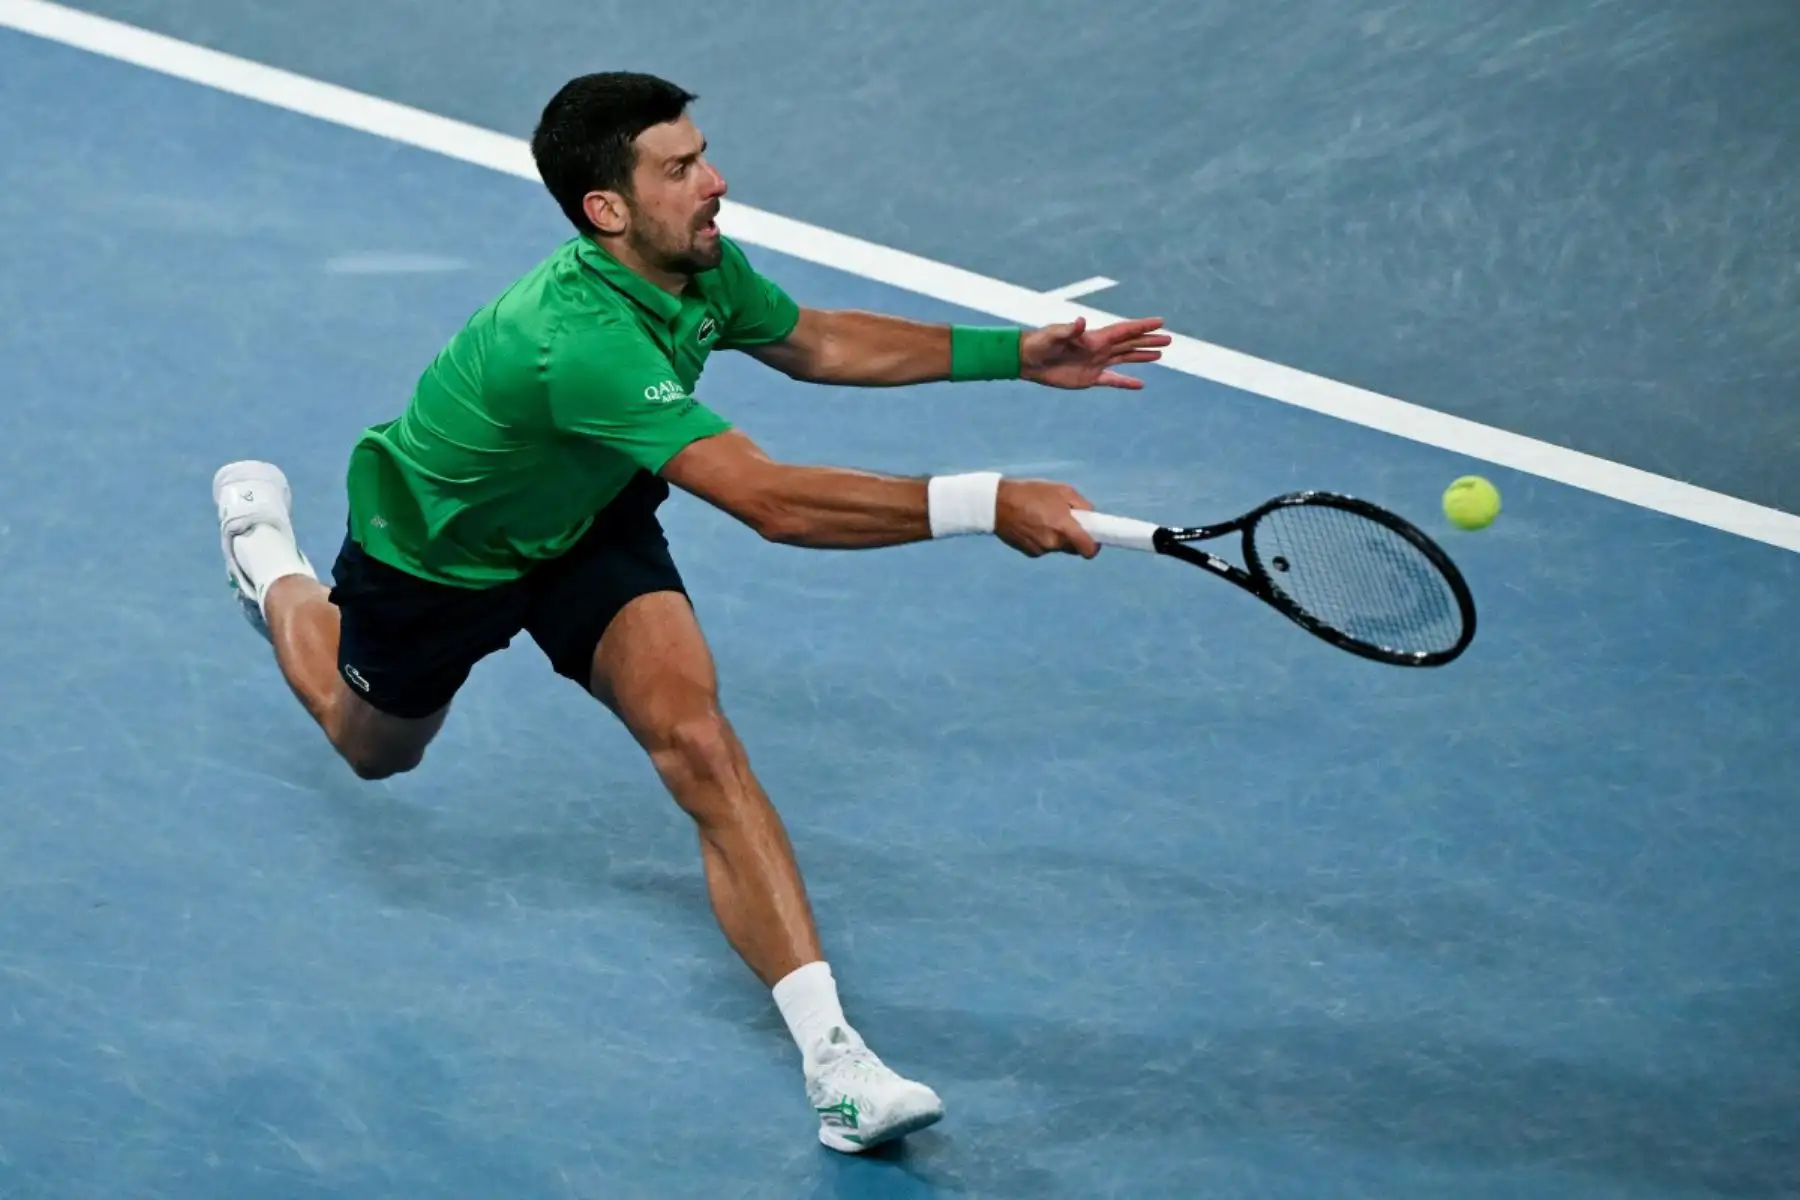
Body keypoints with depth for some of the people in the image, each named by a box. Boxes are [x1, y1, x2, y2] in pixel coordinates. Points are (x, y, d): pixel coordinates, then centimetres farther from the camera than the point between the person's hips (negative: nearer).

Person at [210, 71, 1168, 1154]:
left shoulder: (701, 266, -21)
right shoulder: (582, 338, -46)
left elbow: (813, 342, 4)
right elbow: (772, 503, -52)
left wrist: (1017, 353, -4)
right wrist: (983, 505, -56)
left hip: (587, 522, 5)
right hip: (435, 555, -4)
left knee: (696, 738, -21)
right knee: (375, 751, 26)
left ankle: (832, 1058, -26)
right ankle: (266, 547, 54)